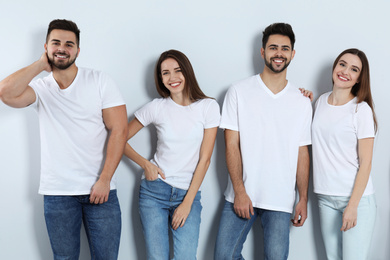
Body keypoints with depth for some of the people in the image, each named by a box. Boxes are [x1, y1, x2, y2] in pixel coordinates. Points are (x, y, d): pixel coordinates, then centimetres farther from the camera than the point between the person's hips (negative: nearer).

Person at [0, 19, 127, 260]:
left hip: (100, 189, -1)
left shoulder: (99, 81, 0)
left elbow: (119, 130, -5)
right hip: (57, 193, 1)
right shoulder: (40, 88, 3)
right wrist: (41, 65, -6)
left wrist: (104, 180, -11)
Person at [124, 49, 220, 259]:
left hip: (189, 194, 0)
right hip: (155, 190, 1)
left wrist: (187, 203, -6)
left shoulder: (208, 107, -2)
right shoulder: (157, 107, 0)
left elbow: (204, 159, -3)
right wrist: (145, 164, -5)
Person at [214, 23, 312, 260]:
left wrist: (304, 199, 5)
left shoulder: (302, 102, 7)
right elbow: (232, 145, -3)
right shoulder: (239, 92, 0)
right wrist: (240, 192, -9)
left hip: (281, 200, 1)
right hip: (242, 195, -1)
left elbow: (302, 153, 9)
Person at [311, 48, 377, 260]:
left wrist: (353, 205, -14)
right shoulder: (321, 101, 8)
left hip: (357, 197, -5)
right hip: (325, 197, 5)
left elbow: (365, 162, -10)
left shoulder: (361, 109, -9)